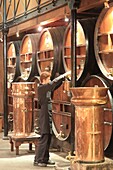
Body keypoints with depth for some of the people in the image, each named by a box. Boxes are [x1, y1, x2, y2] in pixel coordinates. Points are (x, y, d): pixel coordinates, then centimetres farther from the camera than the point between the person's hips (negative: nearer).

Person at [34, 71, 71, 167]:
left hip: (48, 117, 9)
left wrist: (63, 78, 4)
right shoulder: (41, 88, -12)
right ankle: (38, 160, -3)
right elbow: (54, 83, -18)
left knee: (48, 138, 12)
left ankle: (45, 159, 20)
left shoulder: (47, 88, 13)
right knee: (44, 139, -8)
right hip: (44, 117, -9)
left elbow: (55, 85, 18)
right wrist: (64, 75, -13)